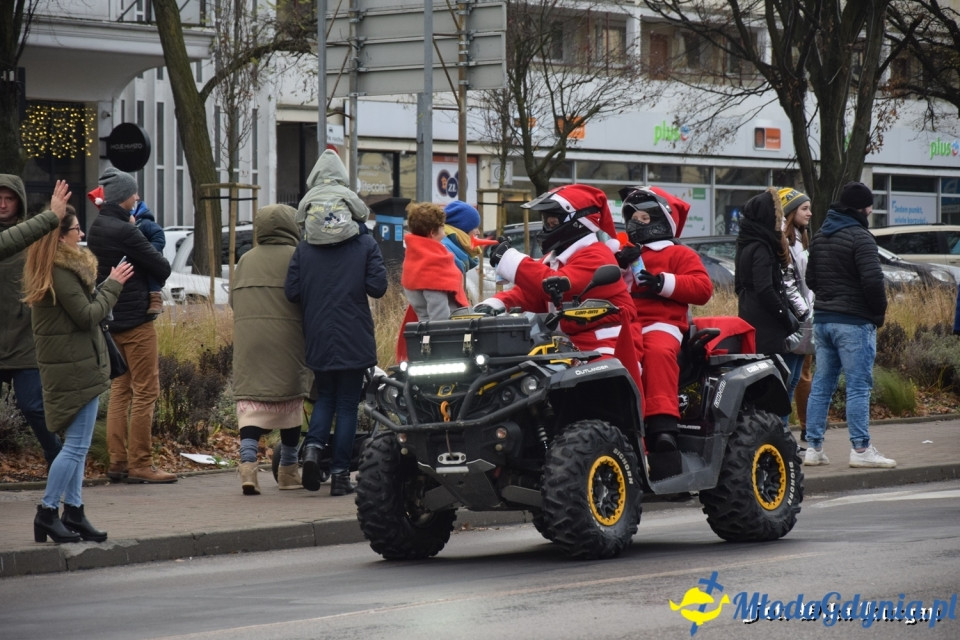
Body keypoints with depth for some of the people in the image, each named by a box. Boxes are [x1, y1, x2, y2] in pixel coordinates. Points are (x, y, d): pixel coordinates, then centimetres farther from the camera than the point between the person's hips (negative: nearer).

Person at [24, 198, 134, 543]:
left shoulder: (65, 267, 10)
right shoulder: (61, 272, -19)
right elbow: (87, 315, -19)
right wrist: (112, 285, -7)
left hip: (73, 366, 11)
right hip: (75, 366, -11)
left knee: (76, 444, 13)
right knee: (77, 445, -7)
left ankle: (73, 511, 16)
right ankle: (48, 511, -4)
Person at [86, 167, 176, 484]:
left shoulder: (97, 230, 10)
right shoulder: (124, 232, -18)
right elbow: (162, 268, -14)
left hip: (111, 321, 9)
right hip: (136, 321, -9)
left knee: (120, 390, 13)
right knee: (145, 392, -4)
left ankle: (118, 461, 12)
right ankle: (140, 464, -5)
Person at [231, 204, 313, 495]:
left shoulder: (245, 260, 12)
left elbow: (233, 299, 14)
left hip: (247, 338, 3)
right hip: (286, 338, -3)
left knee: (250, 400, -1)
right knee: (290, 404, 9)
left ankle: (248, 463, -19)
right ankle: (287, 471, 17)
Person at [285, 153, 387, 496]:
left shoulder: (303, 249, -1)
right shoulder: (365, 244, -5)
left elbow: (291, 292, -3)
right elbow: (378, 286, -10)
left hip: (318, 339, 2)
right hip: (354, 339, -2)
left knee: (324, 398, 19)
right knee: (347, 405, 6)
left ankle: (313, 446, -7)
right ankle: (340, 474, 4)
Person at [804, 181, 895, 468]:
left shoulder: (820, 236, 14)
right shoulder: (859, 237, -13)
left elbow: (811, 278, 20)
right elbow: (873, 280, -19)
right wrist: (879, 313, -6)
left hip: (822, 319, 8)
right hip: (853, 322, -8)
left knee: (821, 385, 9)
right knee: (858, 386, -4)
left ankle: (813, 447, 8)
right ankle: (861, 449, -4)